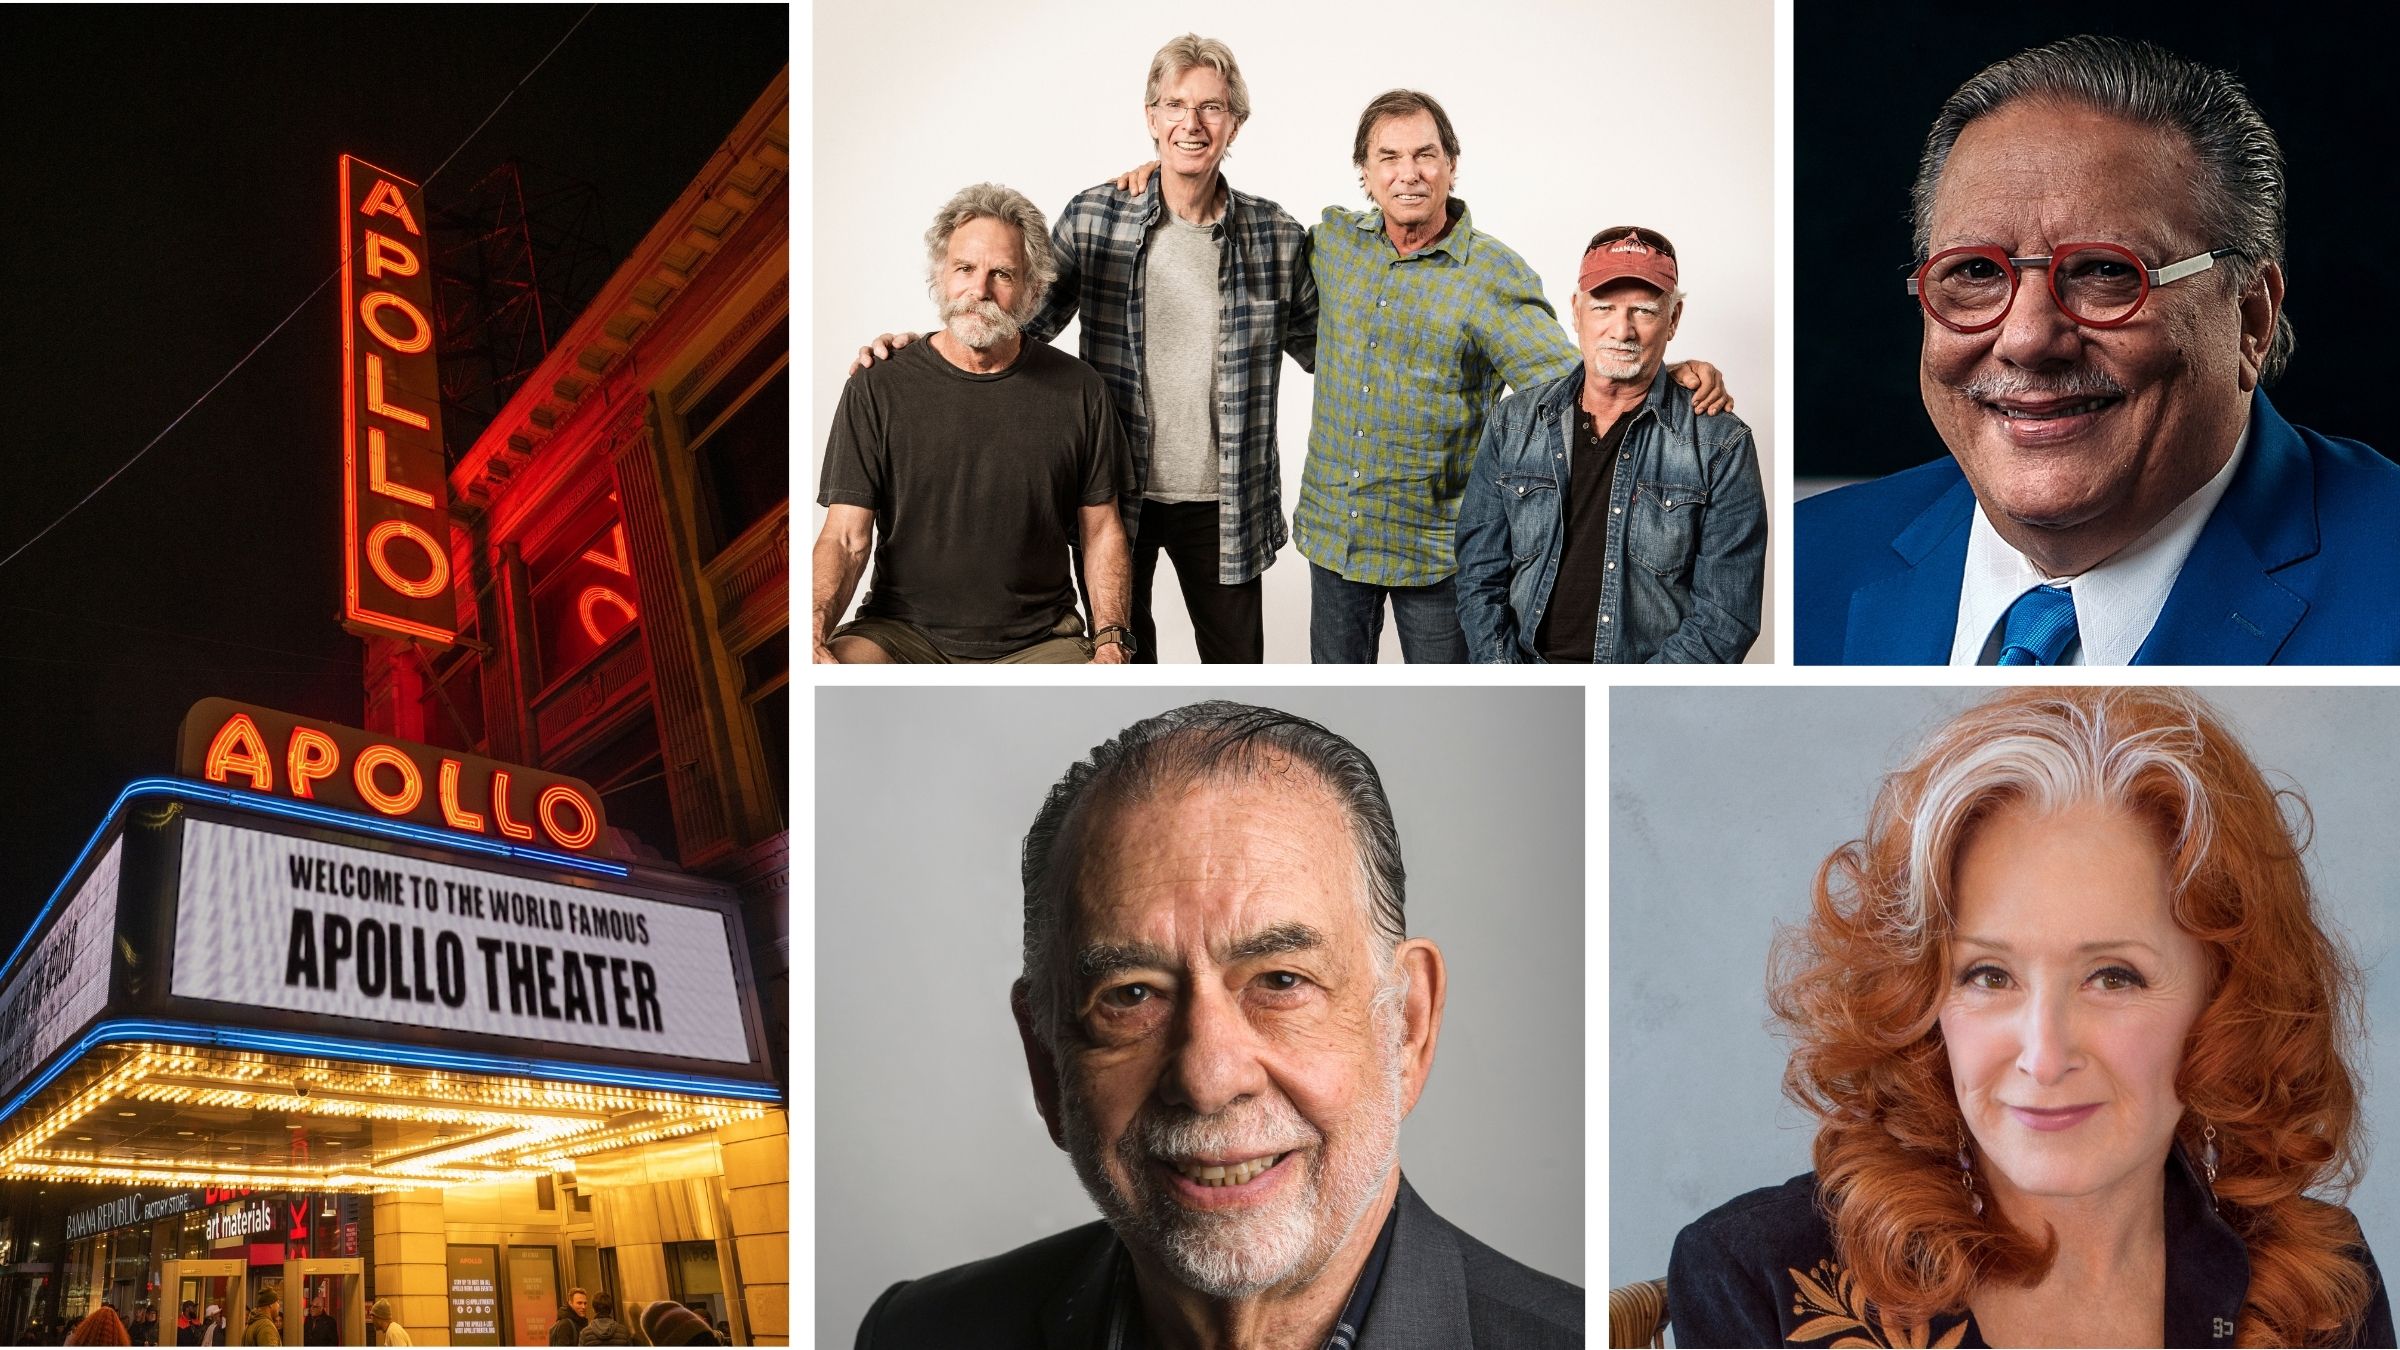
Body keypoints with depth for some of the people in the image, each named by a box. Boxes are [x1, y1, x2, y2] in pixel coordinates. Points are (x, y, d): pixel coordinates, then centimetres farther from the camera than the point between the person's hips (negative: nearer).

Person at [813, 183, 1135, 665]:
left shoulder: (1076, 390, 4)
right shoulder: (877, 388, -1)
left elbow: (1101, 529, 10)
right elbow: (846, 537, -5)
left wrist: (1110, 638, -5)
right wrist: (815, 629, -24)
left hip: (1039, 639, 2)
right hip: (903, 632, -1)